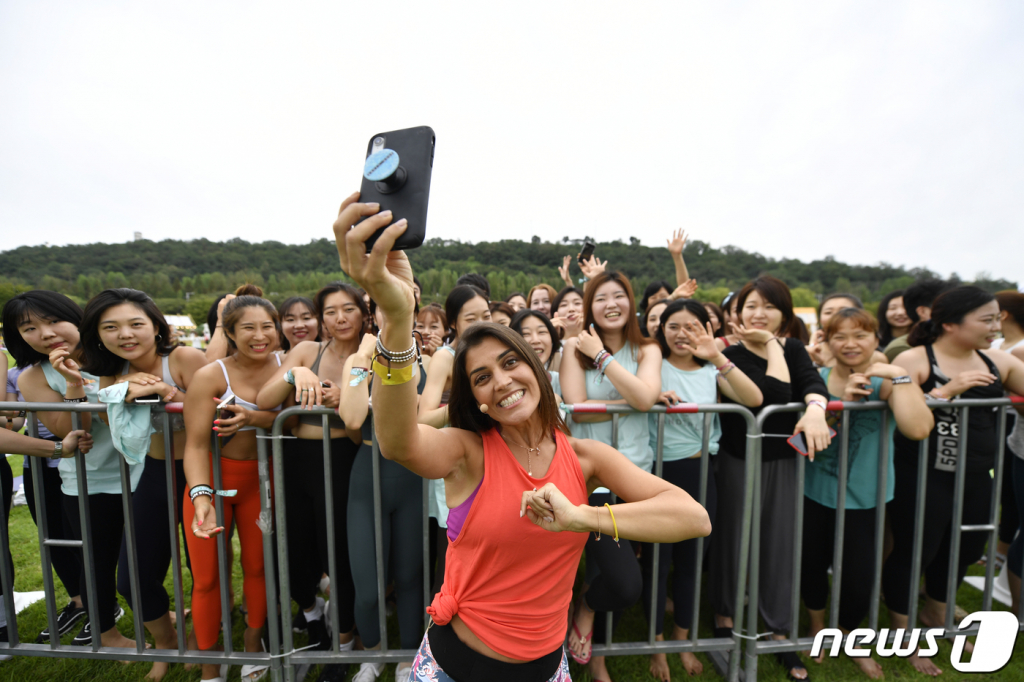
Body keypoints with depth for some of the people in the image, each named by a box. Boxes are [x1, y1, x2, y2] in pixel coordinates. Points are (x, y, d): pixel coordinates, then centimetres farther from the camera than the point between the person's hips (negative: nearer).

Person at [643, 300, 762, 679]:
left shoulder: (712, 371, 3)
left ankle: (683, 641, 39)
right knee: (656, 560, 8)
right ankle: (657, 645, 30)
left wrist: (718, 357, -23)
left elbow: (754, 399, -13)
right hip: (659, 473, -3)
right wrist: (653, 395, -34)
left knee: (690, 560, 17)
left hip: (700, 474, 3)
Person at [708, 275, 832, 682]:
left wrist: (815, 409, -35)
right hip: (739, 461, -3)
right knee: (734, 540, 9)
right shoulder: (731, 355, -10)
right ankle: (724, 617, 31)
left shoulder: (793, 349, 4)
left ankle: (779, 633, 28)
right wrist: (771, 346, -16)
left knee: (781, 543, 11)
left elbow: (813, 381, -16)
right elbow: (778, 395, -22)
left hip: (784, 461, 4)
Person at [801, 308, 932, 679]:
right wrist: (842, 400, -22)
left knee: (859, 576, 4)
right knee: (812, 564, 13)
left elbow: (918, 429, -25)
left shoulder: (888, 380, -8)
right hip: (815, 492, 1)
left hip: (864, 497, -1)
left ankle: (848, 637, 37)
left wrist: (900, 377, -25)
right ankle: (817, 629, 43)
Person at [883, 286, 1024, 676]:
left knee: (965, 550, 21)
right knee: (913, 552, 4)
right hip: (922, 477, -7)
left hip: (976, 478, 7)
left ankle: (935, 615, 48)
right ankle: (900, 632, 27)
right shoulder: (914, 360, -12)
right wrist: (948, 390, -23)